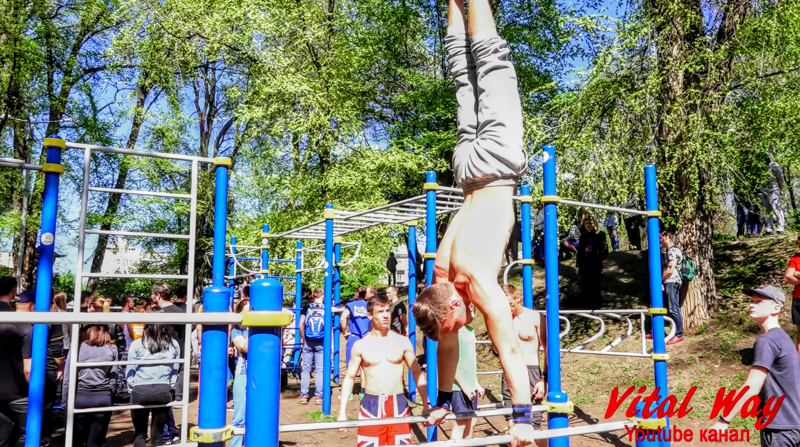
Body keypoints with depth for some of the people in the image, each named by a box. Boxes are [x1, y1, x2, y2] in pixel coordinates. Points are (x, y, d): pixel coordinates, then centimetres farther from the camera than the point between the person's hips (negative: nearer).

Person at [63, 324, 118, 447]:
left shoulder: (77, 346, 0)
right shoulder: (112, 348, 3)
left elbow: (67, 378, 0)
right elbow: (113, 378, 2)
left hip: (79, 397, -1)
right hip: (103, 398, 1)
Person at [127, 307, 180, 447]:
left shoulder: (137, 344, -8)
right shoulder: (174, 345, 0)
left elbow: (130, 371, 1)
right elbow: (175, 371, 7)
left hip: (140, 391, -2)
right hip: (164, 391, 2)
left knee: (139, 434, 12)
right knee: (157, 434, 12)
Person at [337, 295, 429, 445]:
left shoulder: (402, 342, 2)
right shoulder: (360, 345, 0)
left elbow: (417, 373, 8)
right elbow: (349, 377, 6)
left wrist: (426, 404, 3)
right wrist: (342, 412, 0)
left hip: (399, 405, 1)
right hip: (371, 405, -1)